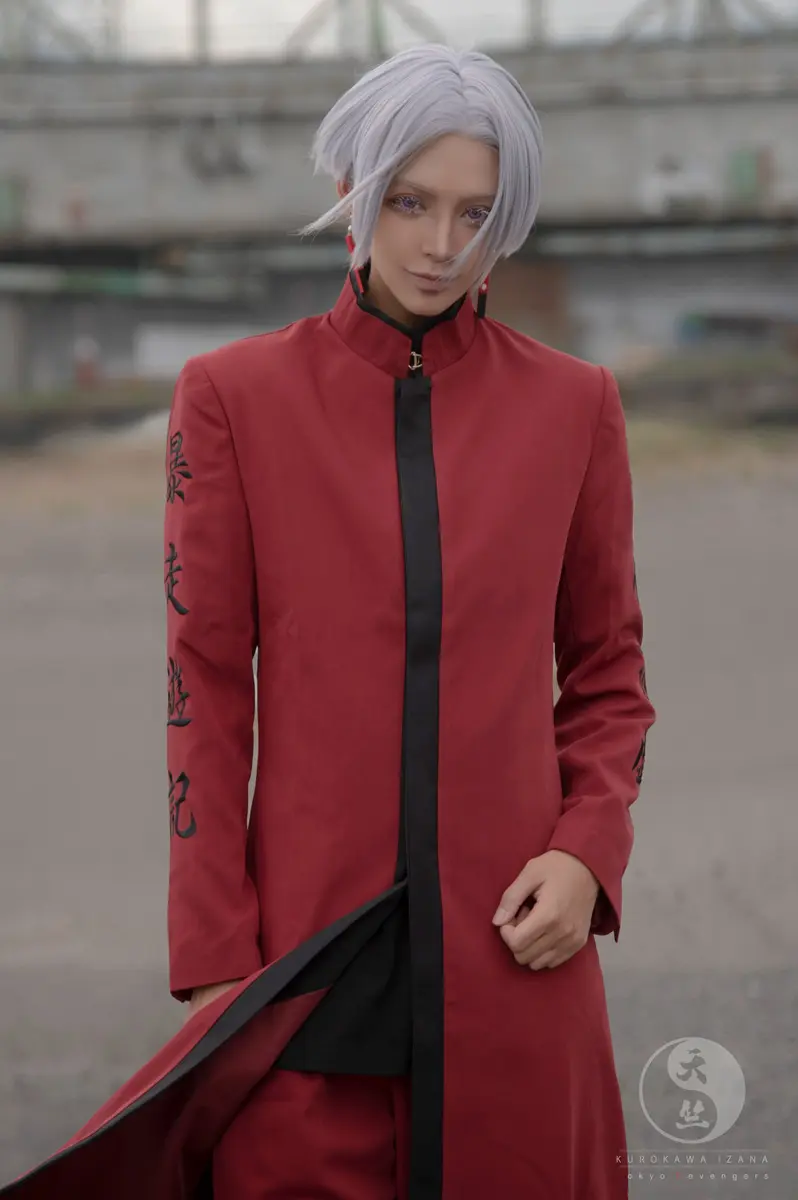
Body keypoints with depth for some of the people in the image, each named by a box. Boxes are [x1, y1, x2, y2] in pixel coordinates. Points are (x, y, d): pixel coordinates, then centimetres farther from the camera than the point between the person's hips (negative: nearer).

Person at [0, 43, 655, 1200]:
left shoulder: (572, 403, 5)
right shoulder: (236, 396, 1)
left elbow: (606, 669, 12)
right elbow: (206, 685, 0)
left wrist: (588, 852, -6)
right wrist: (212, 961, -4)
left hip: (512, 945, 1)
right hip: (311, 944, -1)